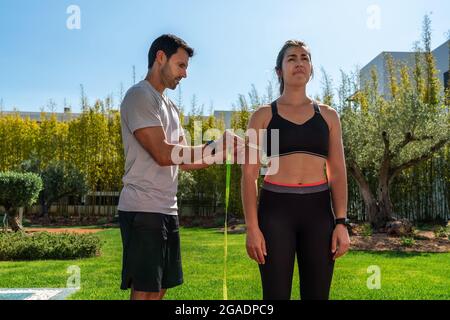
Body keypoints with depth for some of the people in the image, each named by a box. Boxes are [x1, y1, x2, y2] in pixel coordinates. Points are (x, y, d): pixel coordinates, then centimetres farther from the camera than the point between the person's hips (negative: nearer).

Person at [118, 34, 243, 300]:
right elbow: (162, 154, -18)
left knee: (160, 289, 12)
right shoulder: (140, 96, -7)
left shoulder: (170, 106, 20)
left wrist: (225, 153, 6)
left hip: (168, 210, 9)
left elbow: (184, 161, 17)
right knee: (145, 291, -5)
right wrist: (214, 148, -13)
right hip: (144, 210, -9)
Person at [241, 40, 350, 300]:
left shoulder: (328, 115, 11)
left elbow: (338, 172, 8)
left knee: (317, 294, 6)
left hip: (317, 211, 2)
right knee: (276, 294, 1)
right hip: (275, 210, -2)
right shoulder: (263, 116, 4)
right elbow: (249, 174, 0)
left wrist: (341, 222, -2)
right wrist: (252, 227, -8)